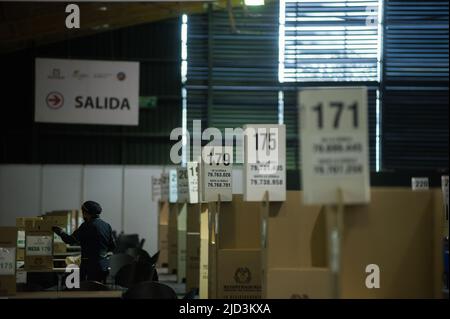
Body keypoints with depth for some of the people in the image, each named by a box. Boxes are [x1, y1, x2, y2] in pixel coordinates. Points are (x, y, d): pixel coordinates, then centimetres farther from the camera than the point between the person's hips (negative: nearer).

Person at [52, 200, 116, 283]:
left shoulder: (87, 226, -13)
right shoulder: (106, 225, 9)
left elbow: (70, 240, -10)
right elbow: (112, 246, 13)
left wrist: (61, 232, 7)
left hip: (91, 266, -8)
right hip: (104, 264, 8)